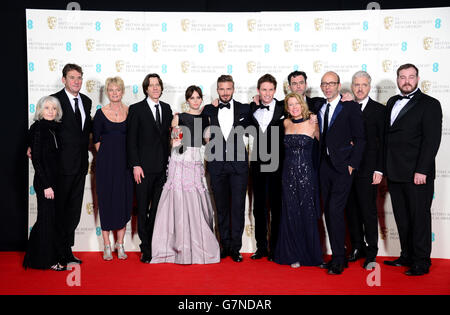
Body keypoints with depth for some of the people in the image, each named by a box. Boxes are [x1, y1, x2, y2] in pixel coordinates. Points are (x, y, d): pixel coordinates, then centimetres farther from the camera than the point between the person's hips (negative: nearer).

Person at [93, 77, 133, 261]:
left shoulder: (130, 112, 4)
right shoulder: (101, 113, 2)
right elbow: (96, 140, 6)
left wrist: (130, 158, 2)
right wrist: (106, 155, 2)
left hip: (125, 161, 1)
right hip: (106, 162, -1)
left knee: (124, 199, 4)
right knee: (106, 199, 2)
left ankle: (120, 244, 16)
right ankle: (107, 246, 12)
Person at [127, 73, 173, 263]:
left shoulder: (167, 109, 12)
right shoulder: (136, 109, -1)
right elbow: (131, 140, -4)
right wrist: (135, 165, -11)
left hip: (163, 167, 4)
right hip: (144, 167, -4)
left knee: (158, 208, 9)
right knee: (143, 209, 3)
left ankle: (156, 246, 20)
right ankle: (146, 249, 12)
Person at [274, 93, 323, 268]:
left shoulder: (312, 123, -3)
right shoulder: (286, 123, 9)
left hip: (306, 173, -3)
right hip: (289, 173, 3)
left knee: (308, 213, 2)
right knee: (291, 214, 5)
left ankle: (310, 255, 17)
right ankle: (294, 255, 17)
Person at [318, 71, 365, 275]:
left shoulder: (351, 107, -2)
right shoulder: (318, 108, 13)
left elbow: (360, 139, -4)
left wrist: (352, 164, -11)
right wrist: (317, 162, 4)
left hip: (342, 166, -6)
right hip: (324, 166, 6)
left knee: (335, 209, -12)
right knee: (328, 211, 8)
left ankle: (339, 260, -2)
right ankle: (336, 256, 19)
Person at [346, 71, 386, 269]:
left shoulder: (379, 110, 1)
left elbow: (383, 142, -2)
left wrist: (379, 169, -8)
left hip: (367, 169, -3)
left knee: (368, 211, 1)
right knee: (351, 210, 10)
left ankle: (371, 252, 13)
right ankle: (357, 247, 24)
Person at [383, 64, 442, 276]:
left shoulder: (429, 104, -5)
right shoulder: (392, 102, 15)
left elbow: (432, 140, -12)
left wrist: (421, 170, -18)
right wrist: (386, 167, 8)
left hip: (417, 174, -6)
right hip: (394, 174, 6)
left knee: (419, 217, 2)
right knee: (402, 217, 14)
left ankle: (421, 262, 13)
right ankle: (407, 256, 27)